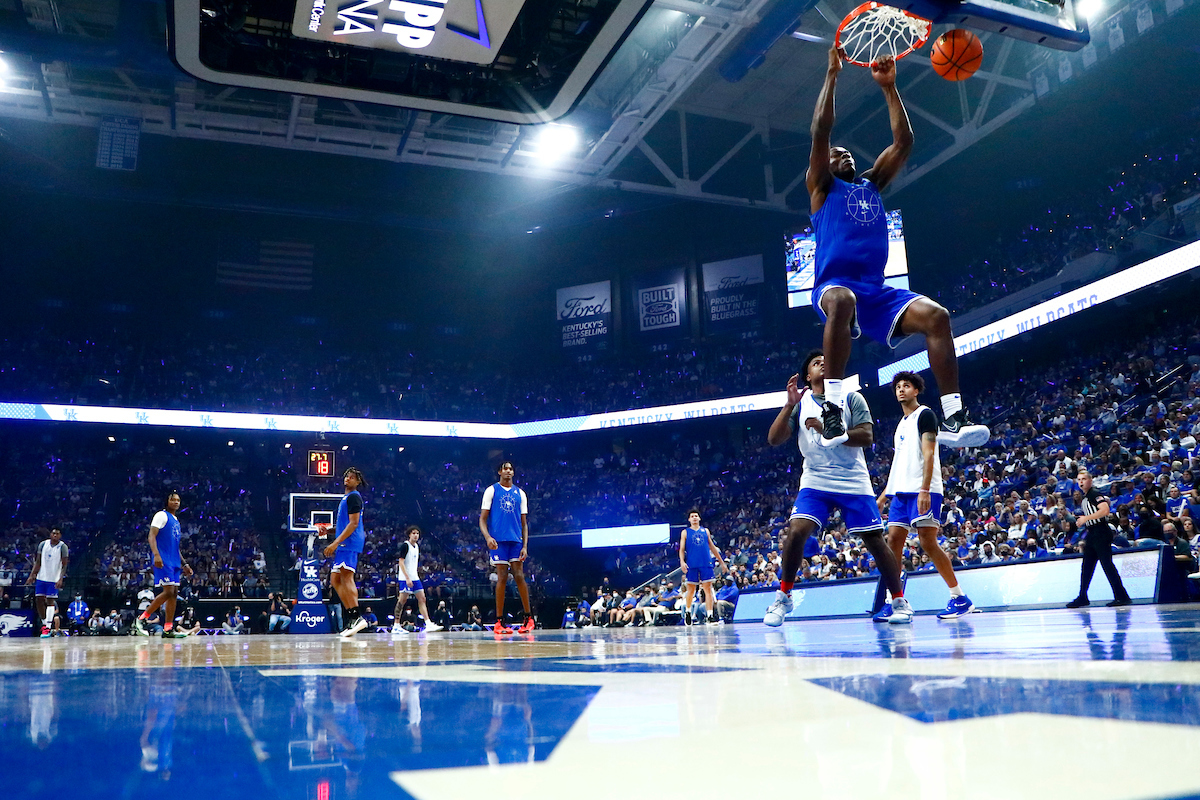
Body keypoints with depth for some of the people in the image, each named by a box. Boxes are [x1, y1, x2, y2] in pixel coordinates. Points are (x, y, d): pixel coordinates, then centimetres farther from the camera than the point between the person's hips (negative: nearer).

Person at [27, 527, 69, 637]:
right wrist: (32, 575, 0)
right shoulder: (43, 544, 4)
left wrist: (60, 579, -19)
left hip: (54, 579, -4)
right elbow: (38, 562, 9)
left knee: (50, 601, -7)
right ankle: (44, 624, 18)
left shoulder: (62, 547, -7)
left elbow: (65, 565, -9)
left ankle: (48, 628, -8)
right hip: (41, 577, 5)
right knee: (39, 600, 4)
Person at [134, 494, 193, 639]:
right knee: (168, 591, -16)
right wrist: (156, 555, -26)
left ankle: (168, 629, 5)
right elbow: (152, 536, -13)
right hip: (163, 561, -9)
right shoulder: (162, 515, -3)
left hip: (174, 563, 9)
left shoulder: (176, 521, 22)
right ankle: (141, 619, -6)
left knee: (174, 593, 4)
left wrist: (184, 564, 23)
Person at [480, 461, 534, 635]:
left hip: (516, 540, 2)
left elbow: (524, 523, 14)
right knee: (502, 578, -4)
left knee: (519, 576, -2)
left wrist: (525, 545, 3)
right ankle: (499, 621, 2)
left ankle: (528, 617, 7)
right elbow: (482, 518, 1)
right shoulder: (491, 490, 6)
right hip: (498, 540, -2)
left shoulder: (520, 493, 14)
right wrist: (487, 537, -16)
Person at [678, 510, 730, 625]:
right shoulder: (685, 532, 8)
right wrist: (682, 561, -15)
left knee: (708, 589, -5)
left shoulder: (705, 531, 15)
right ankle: (687, 612, 24)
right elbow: (681, 549, 3)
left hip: (706, 564, 2)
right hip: (692, 565, -2)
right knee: (690, 590, 5)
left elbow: (712, 547, 19)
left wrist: (722, 562, 19)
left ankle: (709, 615, -7)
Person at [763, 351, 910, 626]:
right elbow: (773, 440, -5)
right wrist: (789, 405, -16)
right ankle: (783, 597, -3)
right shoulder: (800, 404, 6)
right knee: (796, 531, -19)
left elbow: (867, 436, -10)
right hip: (815, 481, 1)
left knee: (875, 541, 1)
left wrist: (827, 429, -21)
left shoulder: (851, 398, 3)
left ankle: (899, 601, 19)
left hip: (854, 482, 0)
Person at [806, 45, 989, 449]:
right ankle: (831, 407, -39)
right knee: (841, 302, -42)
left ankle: (953, 418, -23)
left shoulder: (872, 183, 27)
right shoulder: (821, 187, 13)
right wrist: (832, 73, 3)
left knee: (936, 315, -21)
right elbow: (820, 132, 1)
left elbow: (904, 140, 21)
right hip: (835, 283, -5)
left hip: (877, 288, 5)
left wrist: (889, 86, 18)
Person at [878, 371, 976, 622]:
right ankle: (892, 602, 3)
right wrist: (883, 496, 20)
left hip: (922, 491, -8)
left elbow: (928, 454, -12)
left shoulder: (925, 414, -2)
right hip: (900, 492, 8)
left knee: (928, 542, -13)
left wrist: (924, 490, -22)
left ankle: (960, 598, -3)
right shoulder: (901, 425, 23)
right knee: (893, 541, 0)